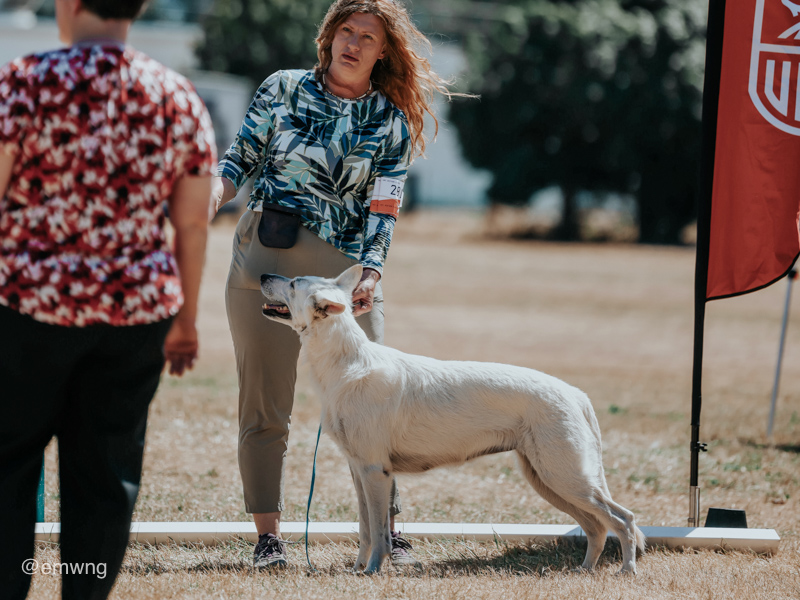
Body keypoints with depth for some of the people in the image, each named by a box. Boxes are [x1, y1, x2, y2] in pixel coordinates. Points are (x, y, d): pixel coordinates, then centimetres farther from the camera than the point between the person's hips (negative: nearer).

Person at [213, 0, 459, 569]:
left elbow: (383, 209, -1)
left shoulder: (391, 123, 6)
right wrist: (211, 194, -15)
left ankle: (388, 530, 7)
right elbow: (240, 160, 6)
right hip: (264, 259, 0)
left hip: (346, 269, 0)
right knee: (264, 405, 1)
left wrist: (371, 275, -15)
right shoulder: (282, 90, 5)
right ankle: (269, 535, 7)